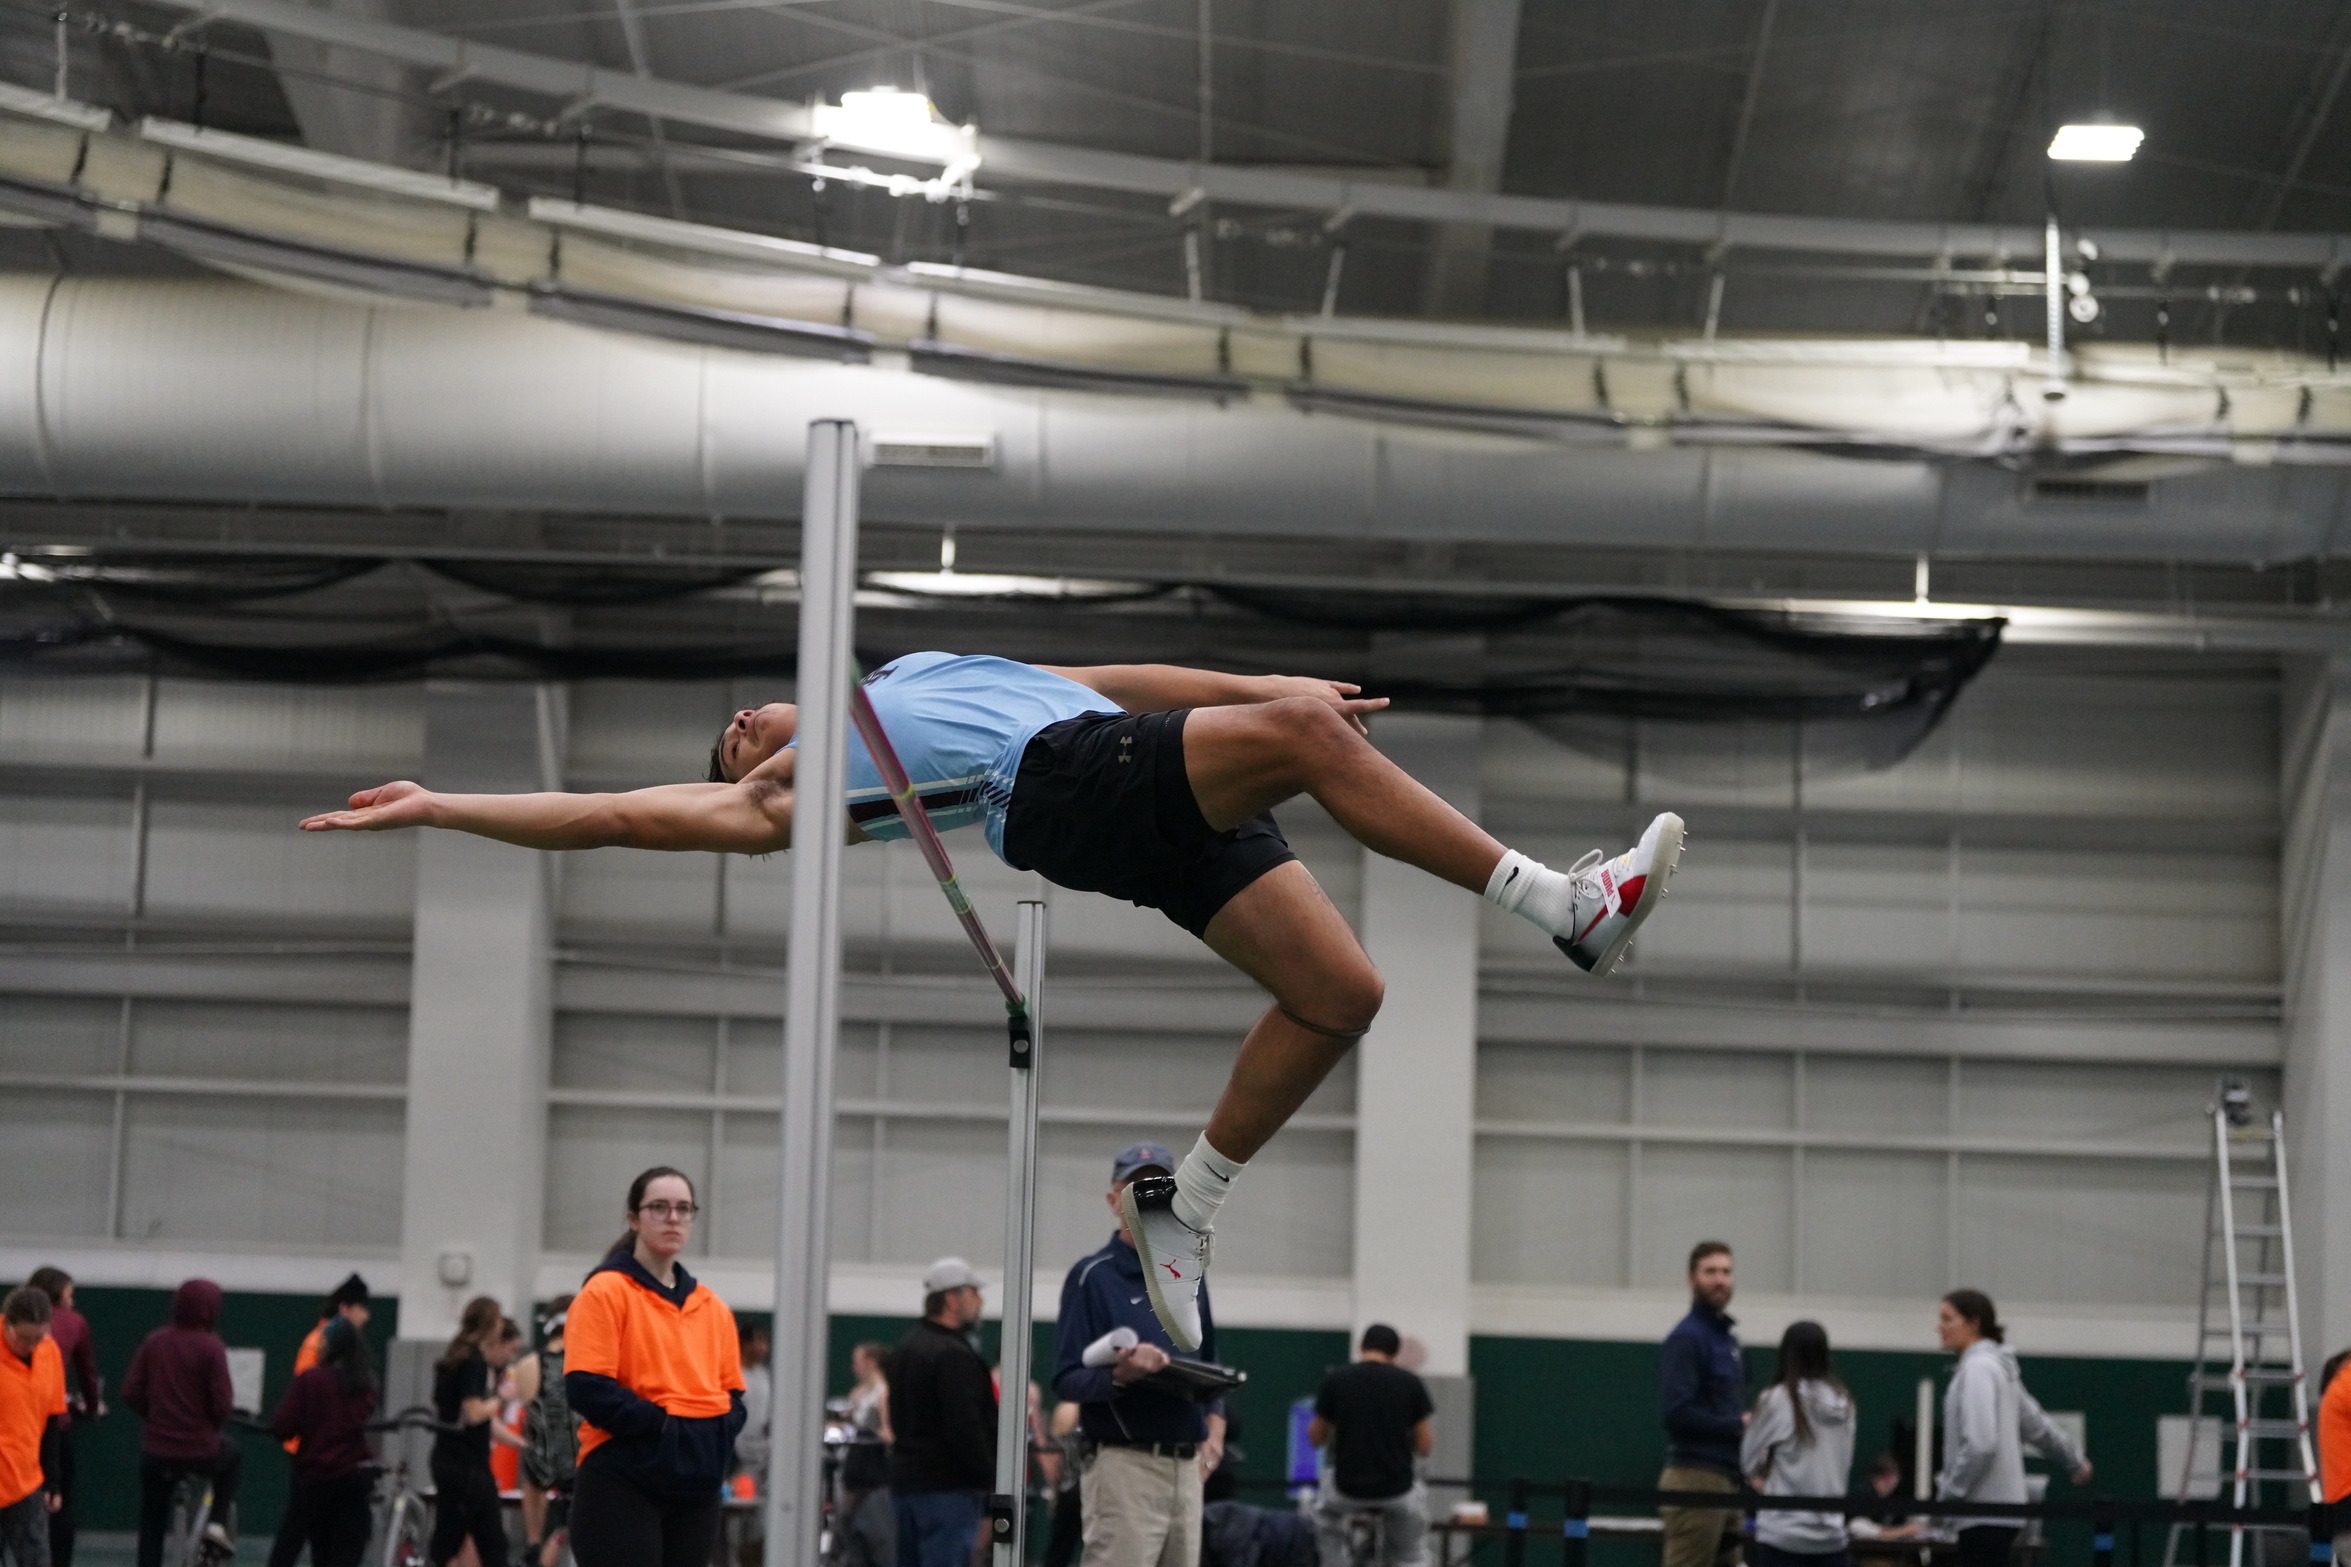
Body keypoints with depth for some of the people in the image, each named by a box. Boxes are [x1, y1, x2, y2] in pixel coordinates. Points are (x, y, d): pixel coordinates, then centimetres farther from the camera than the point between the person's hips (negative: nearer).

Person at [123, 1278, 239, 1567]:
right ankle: (218, 1522, 18)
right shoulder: (211, 1347, -13)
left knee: (152, 1524, 18)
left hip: (156, 1452, 3)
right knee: (233, 1456, 31)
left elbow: (131, 1392, -1)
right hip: (201, 1452, -3)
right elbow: (221, 1402, -15)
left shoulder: (155, 1341, -1)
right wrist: (214, 1426, 6)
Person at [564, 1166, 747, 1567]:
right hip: (622, 1484, -6)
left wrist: (715, 1435, -2)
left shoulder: (712, 1307, 14)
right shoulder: (606, 1291, -5)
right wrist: (660, 1422, -17)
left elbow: (733, 1395, 18)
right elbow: (587, 1387, -13)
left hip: (696, 1488, 7)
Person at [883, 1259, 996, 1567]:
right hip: (947, 1486, -10)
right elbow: (966, 1429, -20)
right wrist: (990, 1480, -14)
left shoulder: (905, 1349, 17)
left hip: (904, 1481, 10)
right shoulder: (953, 1354, -15)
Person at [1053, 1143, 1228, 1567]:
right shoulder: (1091, 1277, -5)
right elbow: (1066, 1380, -10)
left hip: (1186, 1466, 7)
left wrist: (1215, 1425, 9)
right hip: (1122, 1465, -7)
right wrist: (1119, 1375, -29)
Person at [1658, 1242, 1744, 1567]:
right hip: (1695, 1479, -9)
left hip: (1726, 1477, 9)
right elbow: (1677, 1411, -19)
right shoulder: (1686, 1338, -10)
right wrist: (1738, 1425, -13)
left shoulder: (1727, 1336, 19)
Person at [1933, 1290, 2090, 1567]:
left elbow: (1980, 1444, -22)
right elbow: (2035, 1423, 28)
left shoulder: (1978, 1368, -13)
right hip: (2002, 1504, 10)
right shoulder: (1998, 1366, 17)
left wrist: (1948, 1491, -13)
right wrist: (2075, 1461, 42)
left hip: (1984, 1513, -10)